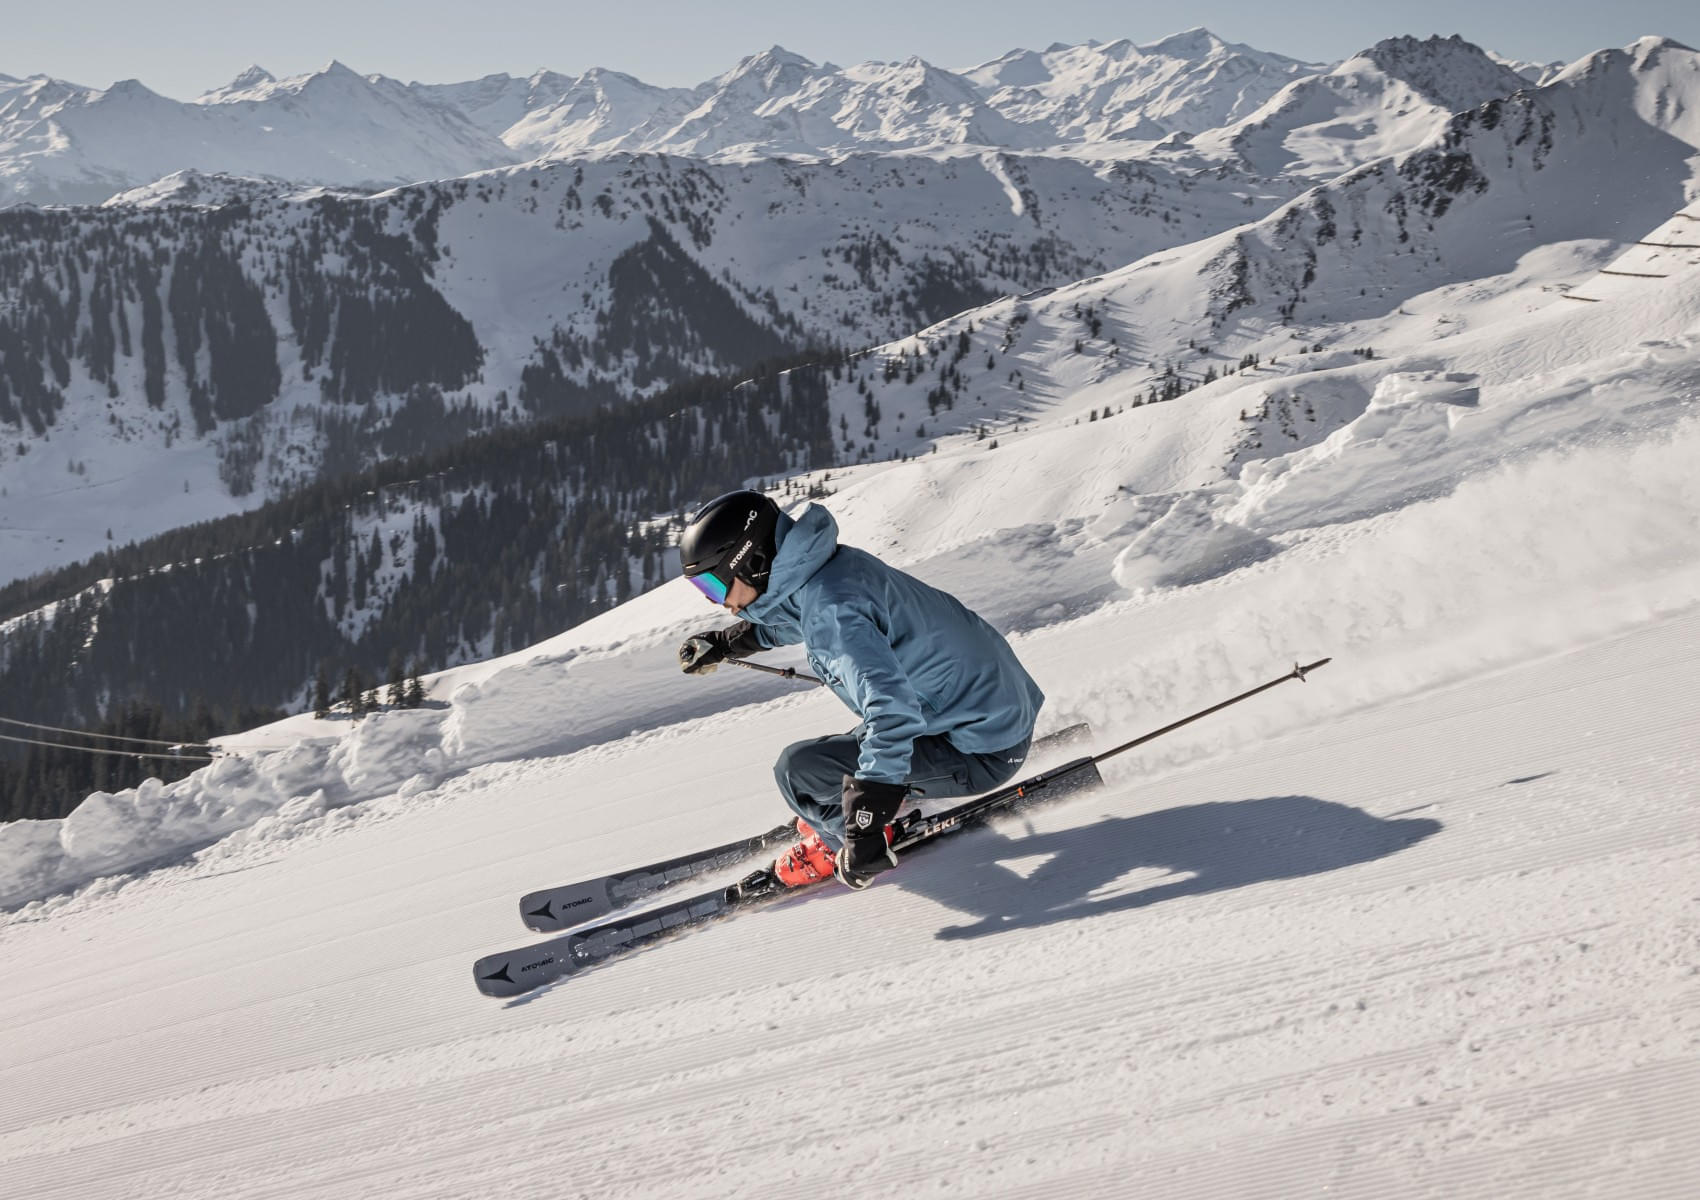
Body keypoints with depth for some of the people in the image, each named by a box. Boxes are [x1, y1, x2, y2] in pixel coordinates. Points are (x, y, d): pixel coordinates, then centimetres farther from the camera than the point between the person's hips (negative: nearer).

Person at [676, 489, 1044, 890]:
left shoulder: (828, 609, -25)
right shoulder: (831, 564, 3)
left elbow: (892, 710, -36)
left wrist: (865, 827, -38)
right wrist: (724, 643, 29)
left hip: (983, 751, -10)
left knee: (797, 769, -11)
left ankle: (840, 839, 16)